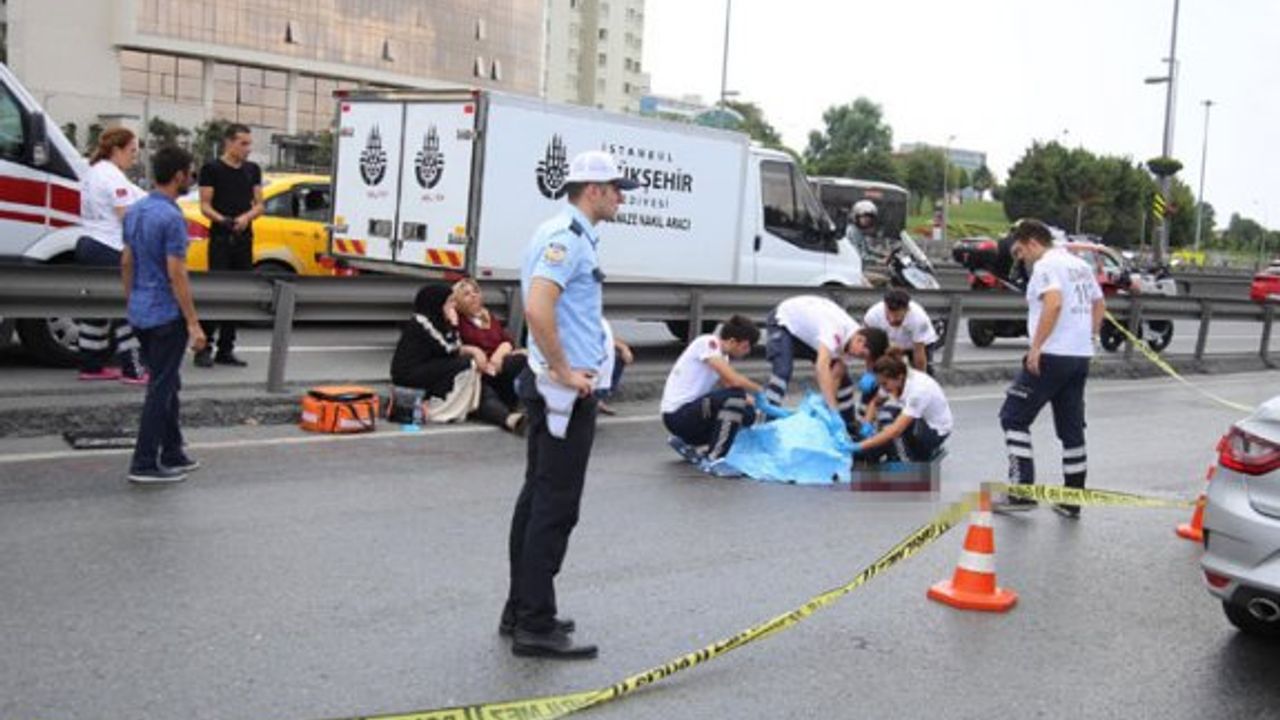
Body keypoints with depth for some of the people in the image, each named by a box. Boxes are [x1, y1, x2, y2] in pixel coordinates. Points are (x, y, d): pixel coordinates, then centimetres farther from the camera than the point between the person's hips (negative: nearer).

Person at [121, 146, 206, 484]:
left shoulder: (134, 211, 8)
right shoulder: (171, 218, -20)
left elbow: (127, 261, 14)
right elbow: (176, 275, -22)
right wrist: (194, 323, -18)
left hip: (140, 313, 9)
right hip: (166, 315, -9)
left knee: (167, 383, 17)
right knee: (161, 388, -2)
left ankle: (172, 454, 24)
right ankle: (144, 463, 1)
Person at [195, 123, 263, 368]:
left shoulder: (253, 170, 12)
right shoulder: (212, 169, -2)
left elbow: (259, 205, 10)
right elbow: (205, 206, -5)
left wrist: (246, 217, -11)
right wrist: (221, 219, -25)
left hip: (244, 239, 5)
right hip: (220, 239, -5)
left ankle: (225, 350, 13)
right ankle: (203, 347, -4)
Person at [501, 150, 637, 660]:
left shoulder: (566, 234, 16)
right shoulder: (567, 237, -16)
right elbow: (537, 309, -29)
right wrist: (565, 372, -22)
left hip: (554, 387, 11)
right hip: (566, 390, -11)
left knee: (538, 497, 14)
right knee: (555, 506, -6)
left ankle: (520, 610, 24)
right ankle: (536, 626, 0)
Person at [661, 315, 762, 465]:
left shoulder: (721, 355, 13)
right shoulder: (707, 343, -15)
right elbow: (734, 380, -24)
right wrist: (760, 390, -8)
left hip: (693, 410, 10)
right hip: (677, 415, -10)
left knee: (747, 414, 6)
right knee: (735, 396, -25)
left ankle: (686, 442, 15)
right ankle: (713, 458, -18)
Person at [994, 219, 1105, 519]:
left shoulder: (1046, 265, -9)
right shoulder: (1080, 265, 18)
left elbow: (1053, 303, -24)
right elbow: (1099, 305, 23)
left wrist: (1035, 347, -22)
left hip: (1053, 356, -9)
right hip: (1081, 357, 9)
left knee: (1014, 417, 0)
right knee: (1072, 428, 12)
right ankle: (1072, 500, 15)